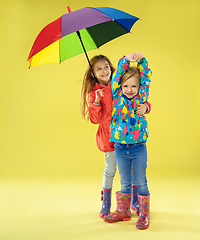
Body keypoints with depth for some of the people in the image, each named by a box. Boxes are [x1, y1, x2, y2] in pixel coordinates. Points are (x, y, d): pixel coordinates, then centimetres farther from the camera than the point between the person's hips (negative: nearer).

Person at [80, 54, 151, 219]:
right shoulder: (94, 94, -1)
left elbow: (139, 99, 6)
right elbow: (95, 119, -7)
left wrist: (145, 106, -17)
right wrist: (97, 101, -20)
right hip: (109, 136, -2)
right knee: (110, 170, 6)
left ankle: (135, 202, 27)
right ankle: (106, 205, 22)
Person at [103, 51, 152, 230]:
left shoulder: (141, 97, 1)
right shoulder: (117, 97, 1)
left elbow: (146, 77, -2)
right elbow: (117, 76, -4)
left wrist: (141, 59, -12)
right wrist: (126, 60, -10)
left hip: (138, 147, -1)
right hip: (120, 147, 1)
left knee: (141, 183, 6)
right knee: (125, 183, 14)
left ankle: (144, 214, 18)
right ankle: (123, 211, 30)